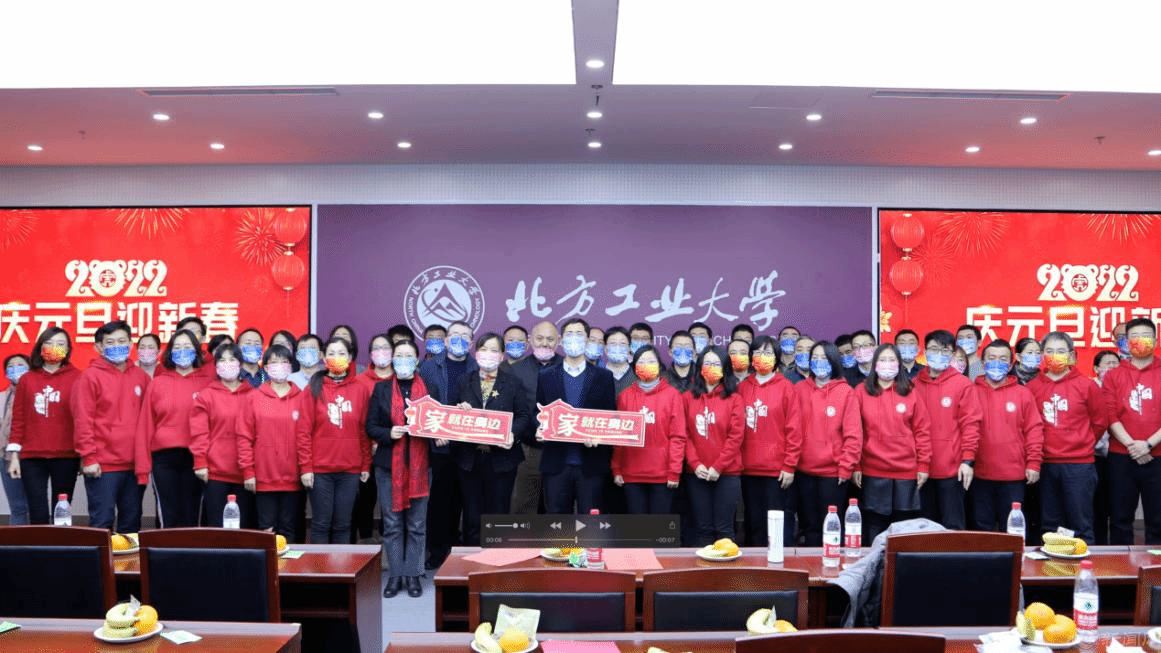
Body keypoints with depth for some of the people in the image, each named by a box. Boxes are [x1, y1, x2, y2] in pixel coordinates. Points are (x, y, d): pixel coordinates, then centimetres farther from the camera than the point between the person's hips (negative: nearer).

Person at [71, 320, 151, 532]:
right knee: (102, 522, -1)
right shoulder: (90, 376, -4)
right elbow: (82, 420, -8)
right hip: (102, 464, -5)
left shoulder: (141, 377, 10)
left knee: (132, 522, 11)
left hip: (135, 463, 5)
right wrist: (88, 457, -13)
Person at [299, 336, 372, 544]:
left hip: (350, 469, 1)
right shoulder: (315, 387, 2)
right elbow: (304, 430, -1)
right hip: (320, 469, -1)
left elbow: (365, 429, 6)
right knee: (321, 524, 4)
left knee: (342, 525, 8)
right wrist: (305, 467, -6)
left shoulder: (361, 388, 5)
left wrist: (366, 465, 5)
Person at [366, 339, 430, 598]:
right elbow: (370, 427, 4)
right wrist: (388, 433, -14)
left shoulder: (429, 389, 6)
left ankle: (412, 574, 15)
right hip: (388, 465, 0)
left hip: (419, 465, 0)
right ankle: (395, 575, 14)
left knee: (416, 525, 5)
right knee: (392, 524, 5)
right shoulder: (381, 388, 7)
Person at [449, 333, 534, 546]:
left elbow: (524, 416, -1)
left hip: (501, 458, -2)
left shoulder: (513, 383, 4)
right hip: (469, 458, 2)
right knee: (472, 518, 7)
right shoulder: (464, 382, 11)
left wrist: (514, 434, -19)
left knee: (498, 517, 3)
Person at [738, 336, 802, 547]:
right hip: (749, 470, 4)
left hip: (778, 471, -3)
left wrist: (790, 466, -8)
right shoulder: (742, 388, 9)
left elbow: (794, 429, -3)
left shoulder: (786, 387, 0)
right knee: (754, 526, 10)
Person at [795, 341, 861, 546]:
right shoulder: (799, 390, 5)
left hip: (833, 471, -3)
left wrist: (846, 468, -9)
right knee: (809, 525, 10)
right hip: (804, 470, 3)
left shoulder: (845, 391, -3)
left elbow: (853, 434, -5)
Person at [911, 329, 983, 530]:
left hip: (952, 470, -3)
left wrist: (968, 460, -9)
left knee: (952, 527, 2)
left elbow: (971, 423, -3)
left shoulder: (963, 384, 0)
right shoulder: (914, 385, 7)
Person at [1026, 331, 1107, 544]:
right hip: (1046, 465, 2)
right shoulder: (1032, 387, 4)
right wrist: (1039, 448, 6)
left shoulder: (1086, 385, 0)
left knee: (1081, 526, 1)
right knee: (1050, 526, 11)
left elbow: (1100, 422, 6)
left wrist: (1082, 444, 8)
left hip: (1079, 465, -2)